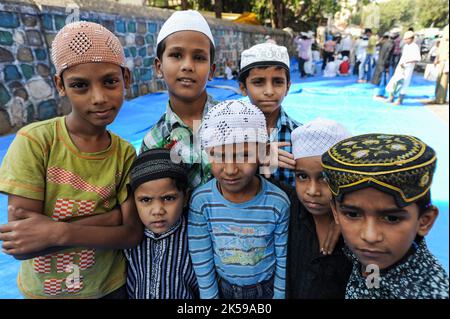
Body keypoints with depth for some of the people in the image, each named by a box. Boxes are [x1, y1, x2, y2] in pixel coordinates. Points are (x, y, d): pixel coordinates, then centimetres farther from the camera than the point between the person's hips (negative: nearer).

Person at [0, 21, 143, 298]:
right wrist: (114, 215, -25)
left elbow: (133, 234, -17)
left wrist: (58, 231, -28)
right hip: (43, 289, -1)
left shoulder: (125, 153, -12)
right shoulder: (34, 141, -20)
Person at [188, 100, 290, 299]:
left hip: (267, 287, 0)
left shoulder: (278, 202, -24)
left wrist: (279, 295, -4)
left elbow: (284, 260, -11)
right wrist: (209, 295, -6)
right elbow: (201, 260, -11)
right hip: (222, 287, 1)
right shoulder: (201, 200, -23)